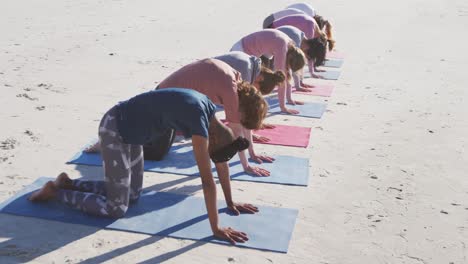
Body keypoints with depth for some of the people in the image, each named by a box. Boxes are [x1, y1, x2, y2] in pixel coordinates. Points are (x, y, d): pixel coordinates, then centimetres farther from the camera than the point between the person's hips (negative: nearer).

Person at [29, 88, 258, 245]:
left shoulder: (209, 112, -2)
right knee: (116, 208, -4)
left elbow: (221, 161, 6)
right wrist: (216, 228, -21)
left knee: (132, 195, 16)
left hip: (130, 129, 9)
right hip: (115, 130, -9)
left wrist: (230, 202, 11)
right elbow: (208, 180, -26)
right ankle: (56, 191, 12)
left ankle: (69, 183, 24)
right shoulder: (200, 125, -28)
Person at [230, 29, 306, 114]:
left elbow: (287, 73, 3)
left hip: (251, 53, 9)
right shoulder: (281, 47, -31)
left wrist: (290, 99, 4)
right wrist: (283, 107, -28)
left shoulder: (290, 45, -5)